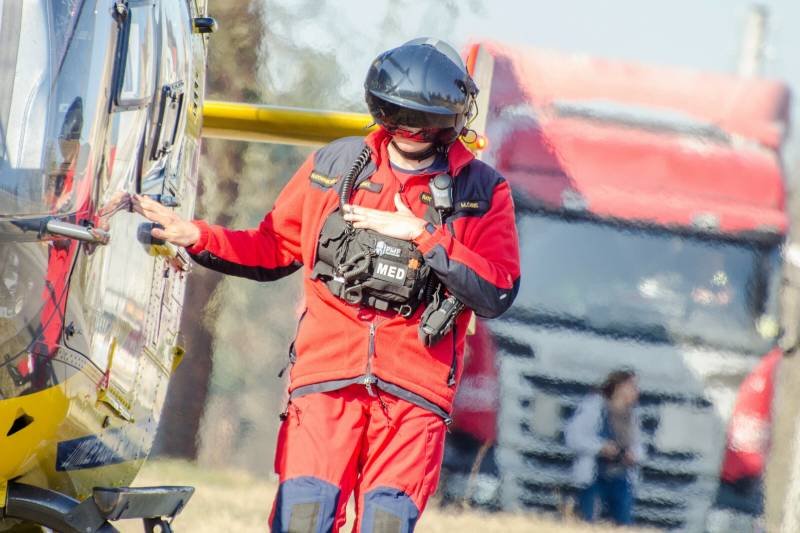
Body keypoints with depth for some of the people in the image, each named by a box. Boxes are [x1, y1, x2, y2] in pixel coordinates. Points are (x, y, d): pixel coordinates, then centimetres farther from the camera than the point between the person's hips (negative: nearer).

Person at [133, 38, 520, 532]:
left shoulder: (483, 192, 5)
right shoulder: (334, 166, 12)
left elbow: (497, 293, -5)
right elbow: (274, 248, 20)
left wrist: (423, 234, -10)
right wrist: (196, 236, 7)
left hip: (414, 391, -1)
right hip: (328, 375, 1)